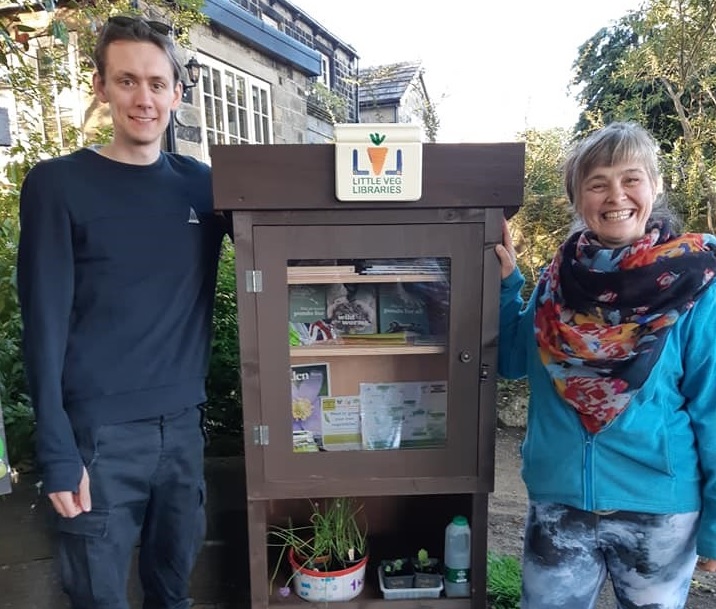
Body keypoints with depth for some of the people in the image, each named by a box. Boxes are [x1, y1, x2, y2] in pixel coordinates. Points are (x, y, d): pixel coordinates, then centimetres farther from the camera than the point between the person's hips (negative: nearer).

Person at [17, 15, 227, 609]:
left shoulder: (203, 184, 6)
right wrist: (57, 452, -12)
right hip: (100, 431, -3)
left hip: (183, 422, 4)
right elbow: (45, 323, -8)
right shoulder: (57, 185, -5)